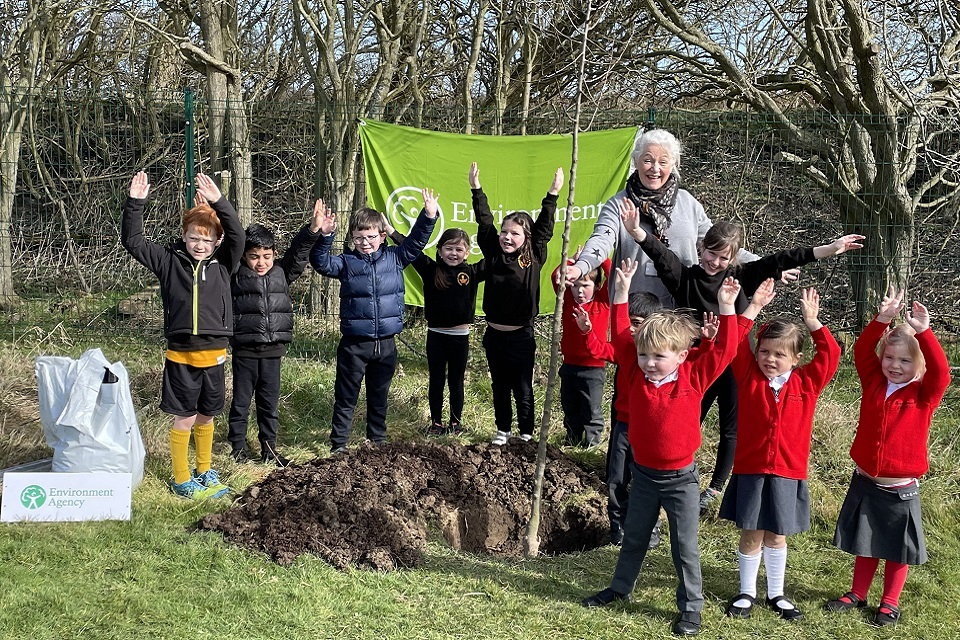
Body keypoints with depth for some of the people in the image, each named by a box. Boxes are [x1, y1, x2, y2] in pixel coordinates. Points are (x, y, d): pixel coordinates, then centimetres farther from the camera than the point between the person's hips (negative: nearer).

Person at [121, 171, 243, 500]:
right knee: (184, 419, 4)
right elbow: (132, 241, -4)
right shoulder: (169, 261, -1)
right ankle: (181, 480, 17)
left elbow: (237, 236, -17)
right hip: (180, 354, -2)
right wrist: (135, 203, -17)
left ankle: (205, 470, 34)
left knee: (206, 416, 17)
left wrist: (219, 202, -30)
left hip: (213, 354, 2)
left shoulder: (223, 263, 0)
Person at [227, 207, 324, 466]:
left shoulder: (282, 273, 6)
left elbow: (298, 253, 1)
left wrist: (313, 229, -13)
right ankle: (238, 446, 20)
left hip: (272, 350, 3)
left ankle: (269, 447, 23)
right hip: (244, 350, -3)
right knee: (241, 401, 8)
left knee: (269, 401, 13)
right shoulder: (236, 276, -5)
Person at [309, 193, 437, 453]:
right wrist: (325, 236, -31)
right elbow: (321, 263, -15)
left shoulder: (395, 258, 4)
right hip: (354, 344, -2)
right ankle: (338, 444, 14)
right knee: (346, 397, 6)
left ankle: (378, 439, 30)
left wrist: (429, 216, -9)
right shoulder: (346, 262, -2)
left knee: (379, 396, 17)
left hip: (386, 343, 2)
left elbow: (416, 242, 4)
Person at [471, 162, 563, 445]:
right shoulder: (494, 255, 0)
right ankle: (503, 430, 27)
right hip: (494, 334, 3)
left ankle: (526, 433, 19)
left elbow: (544, 229, -6)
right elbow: (484, 222, 0)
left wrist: (552, 195, -13)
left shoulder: (534, 258, -5)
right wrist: (476, 189, -3)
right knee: (499, 387, 14)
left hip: (521, 335, -3)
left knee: (523, 388, 7)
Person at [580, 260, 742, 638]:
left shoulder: (695, 379, -13)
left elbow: (724, 351, -17)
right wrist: (622, 294, -10)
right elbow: (620, 338, -5)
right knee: (633, 538, 21)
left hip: (680, 478, -3)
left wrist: (727, 308, -22)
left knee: (684, 546, 5)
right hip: (643, 474, 3)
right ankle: (620, 588, 39)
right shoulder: (636, 374, -7)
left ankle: (691, 607, 17)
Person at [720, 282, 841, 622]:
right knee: (751, 535, 7)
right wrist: (753, 308, -12)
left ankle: (776, 594, 28)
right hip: (750, 469, -1)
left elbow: (830, 355, -4)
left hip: (788, 473, 1)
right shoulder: (749, 376, -1)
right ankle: (747, 592, 23)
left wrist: (812, 321, -8)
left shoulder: (807, 383, 1)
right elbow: (736, 344, -9)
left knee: (776, 536, 13)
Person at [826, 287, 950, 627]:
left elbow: (941, 371, -27)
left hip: (900, 490, -3)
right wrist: (882, 320, -24)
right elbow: (861, 351, -11)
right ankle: (857, 595, 33)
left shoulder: (924, 394, -10)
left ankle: (890, 602, 27)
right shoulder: (874, 383, -1)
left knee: (897, 549, 11)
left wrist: (923, 333, -36)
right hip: (865, 483, 3)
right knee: (865, 544, 18)